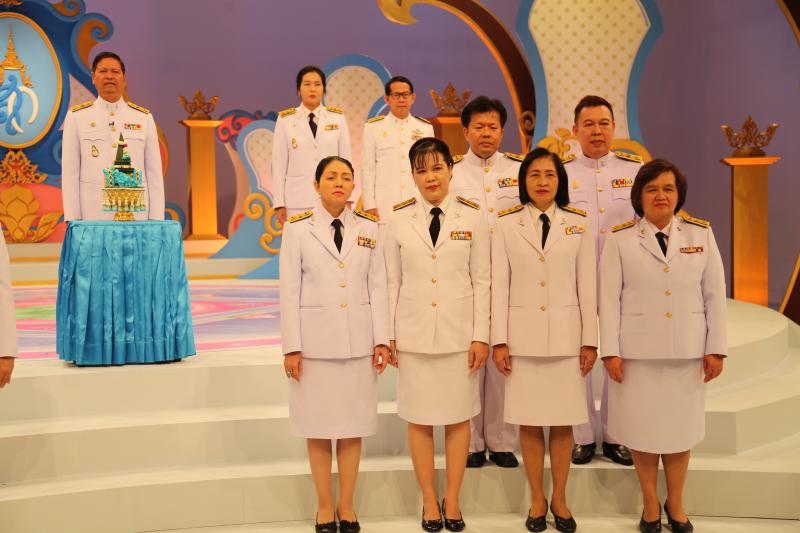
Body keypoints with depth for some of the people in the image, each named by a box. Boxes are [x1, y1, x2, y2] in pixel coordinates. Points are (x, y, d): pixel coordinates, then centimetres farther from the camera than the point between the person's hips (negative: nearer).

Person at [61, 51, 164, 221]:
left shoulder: (144, 118, 7)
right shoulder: (76, 116, 4)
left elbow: (154, 173, 5)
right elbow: (70, 172, 2)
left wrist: (156, 220, -1)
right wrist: (72, 219, -4)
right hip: (93, 215, -1)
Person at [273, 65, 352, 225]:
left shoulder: (338, 118, 6)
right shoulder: (285, 120, 3)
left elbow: (345, 159, 6)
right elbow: (279, 163, 2)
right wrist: (279, 203, -1)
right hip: (298, 201, -1)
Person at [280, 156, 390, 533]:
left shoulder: (369, 229, 6)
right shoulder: (297, 229, -1)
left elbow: (378, 287, 5)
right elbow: (290, 290, -2)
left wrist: (381, 340, 0)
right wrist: (291, 346, -6)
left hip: (359, 340, 2)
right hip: (315, 339, -2)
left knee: (353, 425, 7)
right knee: (318, 425, 6)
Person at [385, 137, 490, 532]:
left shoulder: (472, 218, 0)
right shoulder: (399, 220, 2)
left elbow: (481, 281, 1)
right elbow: (393, 282, 4)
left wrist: (481, 336, -3)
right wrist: (390, 335, 2)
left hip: (459, 333, 0)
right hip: (414, 333, 1)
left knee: (458, 417, 7)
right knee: (419, 419, 7)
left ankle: (452, 501, 23)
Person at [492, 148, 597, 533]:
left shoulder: (579, 224, 4)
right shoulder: (506, 224, 1)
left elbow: (587, 285, 4)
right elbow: (499, 285, 0)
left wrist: (590, 340, 1)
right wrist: (499, 340, -4)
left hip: (565, 334, 1)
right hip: (523, 334, 0)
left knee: (563, 421, 5)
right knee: (529, 421, 5)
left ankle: (559, 499, 21)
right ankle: (537, 500, 19)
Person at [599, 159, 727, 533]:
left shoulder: (701, 234, 4)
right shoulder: (620, 238, -2)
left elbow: (714, 294, 3)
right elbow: (609, 297, -4)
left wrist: (716, 348, 0)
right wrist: (610, 351, -9)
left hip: (688, 350, 2)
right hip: (637, 350, -1)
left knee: (681, 426, 10)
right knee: (642, 428, 6)